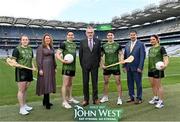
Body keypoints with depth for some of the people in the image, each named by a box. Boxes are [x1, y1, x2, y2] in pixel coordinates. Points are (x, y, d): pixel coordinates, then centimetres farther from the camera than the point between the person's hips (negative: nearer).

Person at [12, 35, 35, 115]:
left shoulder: (30, 49, 14)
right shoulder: (17, 49, -5)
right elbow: (13, 60, -8)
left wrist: (33, 66, 6)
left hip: (29, 71, 6)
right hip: (21, 71, -6)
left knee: (25, 89, 14)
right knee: (21, 90, -3)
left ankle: (24, 105, 26)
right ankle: (21, 108, 4)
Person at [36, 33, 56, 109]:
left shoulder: (51, 47, 14)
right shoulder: (41, 47, -5)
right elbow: (39, 59, -9)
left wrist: (55, 67, 14)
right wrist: (40, 69, -15)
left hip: (51, 68, 7)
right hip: (44, 68, -7)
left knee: (49, 84, 10)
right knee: (45, 84, -4)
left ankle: (45, 101, 21)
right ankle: (47, 103, 3)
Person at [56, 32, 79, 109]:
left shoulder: (75, 45, 13)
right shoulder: (64, 44, -6)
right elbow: (57, 54, -10)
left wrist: (74, 61, 13)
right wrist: (63, 61, -23)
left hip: (73, 67, 7)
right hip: (66, 67, -7)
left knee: (70, 84, 17)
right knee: (65, 84, -5)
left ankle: (70, 98, 30)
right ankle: (64, 102, 2)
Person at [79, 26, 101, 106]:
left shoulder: (97, 42, 5)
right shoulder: (82, 42, 3)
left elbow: (99, 53, 8)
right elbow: (80, 54, 6)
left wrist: (98, 63, 4)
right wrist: (82, 64, 4)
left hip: (94, 65, 0)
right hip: (85, 66, 0)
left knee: (95, 82, 6)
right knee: (85, 83, 4)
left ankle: (95, 99, 17)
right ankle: (86, 99, 13)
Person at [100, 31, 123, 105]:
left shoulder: (117, 45, 1)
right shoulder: (104, 46, 7)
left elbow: (121, 54, -2)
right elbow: (101, 56, 9)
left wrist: (121, 60, -22)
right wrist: (102, 64, -1)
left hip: (116, 67, -3)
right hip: (106, 67, 3)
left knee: (118, 82, -3)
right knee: (105, 82, 11)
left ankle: (119, 98, 6)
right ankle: (105, 97, 26)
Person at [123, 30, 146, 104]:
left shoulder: (140, 44, -4)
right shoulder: (127, 45, 12)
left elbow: (142, 56, -9)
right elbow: (125, 56, 14)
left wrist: (140, 67, -15)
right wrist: (124, 66, 6)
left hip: (136, 68, -5)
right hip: (129, 68, 5)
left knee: (138, 83, 3)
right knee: (130, 83, 10)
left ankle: (139, 98, 14)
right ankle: (131, 97, 22)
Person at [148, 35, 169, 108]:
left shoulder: (161, 48, -5)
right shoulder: (150, 49, 14)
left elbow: (166, 58, -14)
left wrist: (165, 65, -33)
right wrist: (149, 68, 14)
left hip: (157, 69, -7)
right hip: (150, 69, 7)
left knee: (158, 85, -2)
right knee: (152, 85, 13)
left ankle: (161, 101, 8)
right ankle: (155, 98, 29)